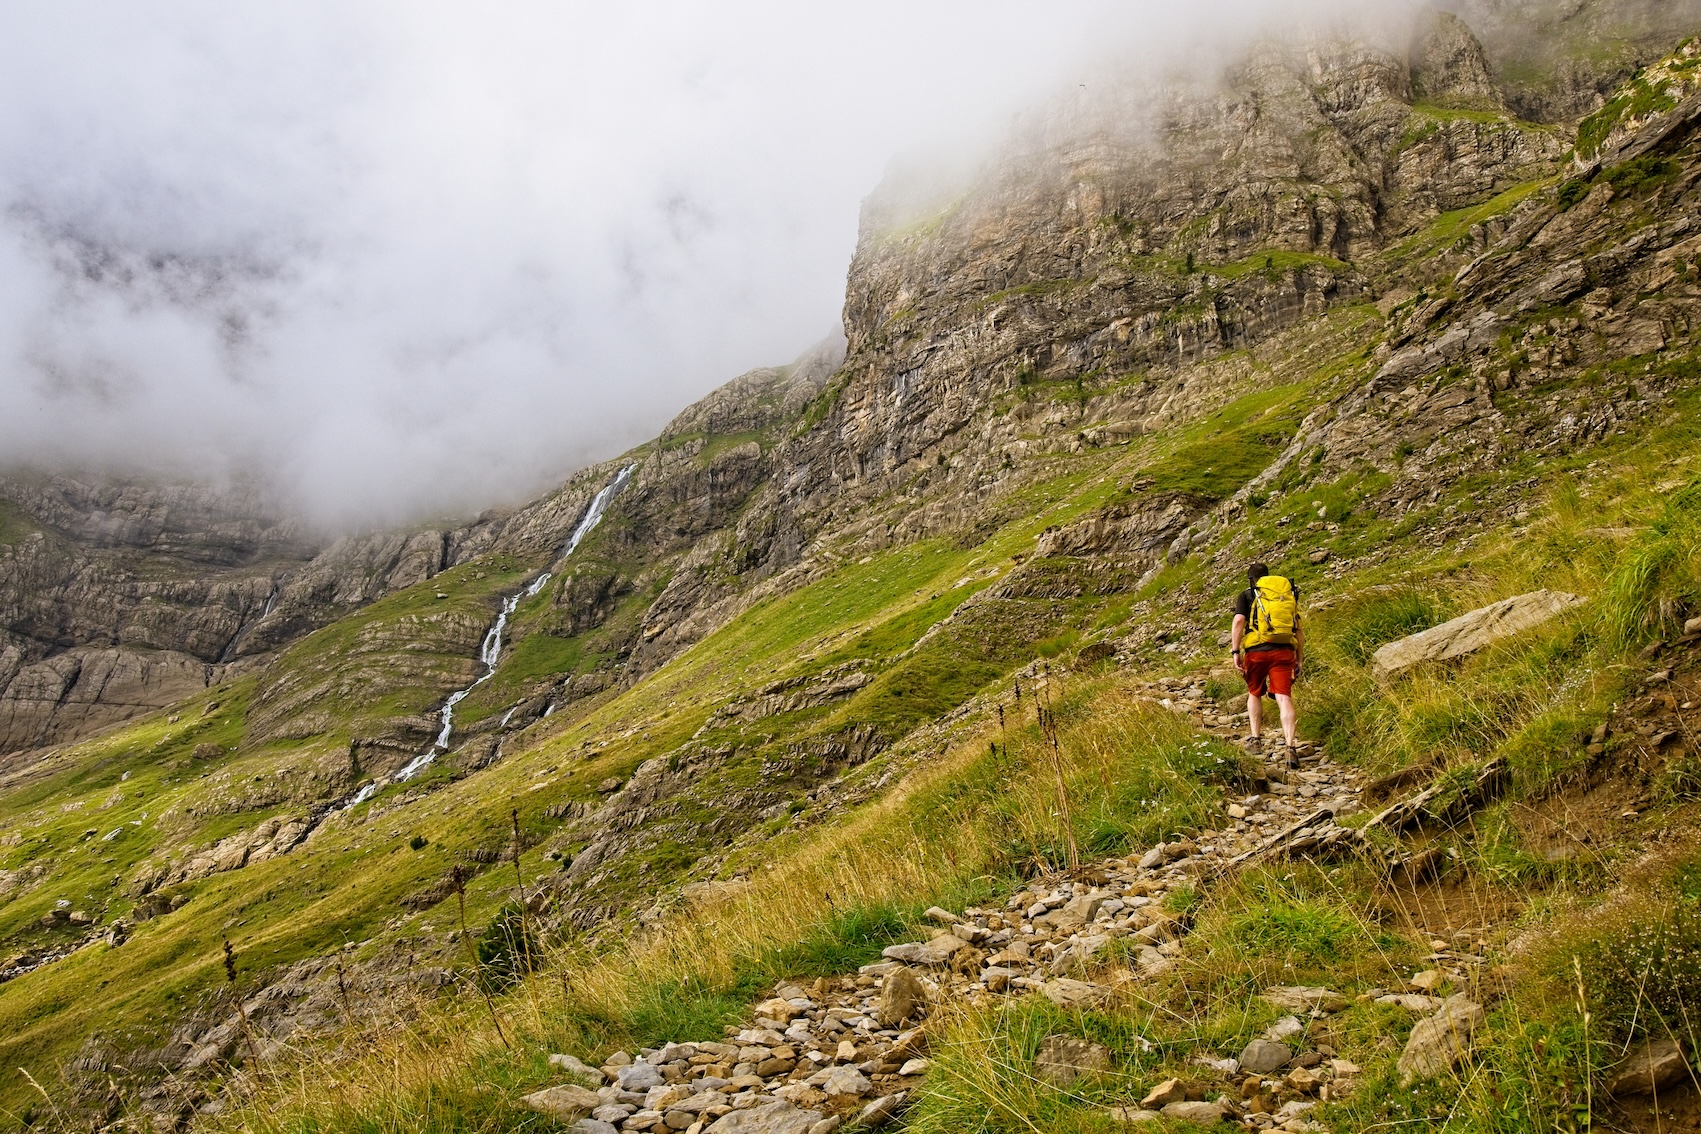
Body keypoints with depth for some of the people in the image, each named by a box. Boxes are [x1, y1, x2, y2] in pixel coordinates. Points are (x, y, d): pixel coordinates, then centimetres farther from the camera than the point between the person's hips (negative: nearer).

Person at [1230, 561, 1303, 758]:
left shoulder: (1247, 595, 12)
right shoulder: (1289, 595, 23)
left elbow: (1239, 621, -6)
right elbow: (1299, 631, 19)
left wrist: (1235, 652, -7)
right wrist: (1299, 660, 22)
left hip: (1257, 650, -1)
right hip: (1284, 651, 2)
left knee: (1254, 694, 21)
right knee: (1284, 697, -7)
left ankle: (1256, 739, 18)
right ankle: (1290, 746, -22)